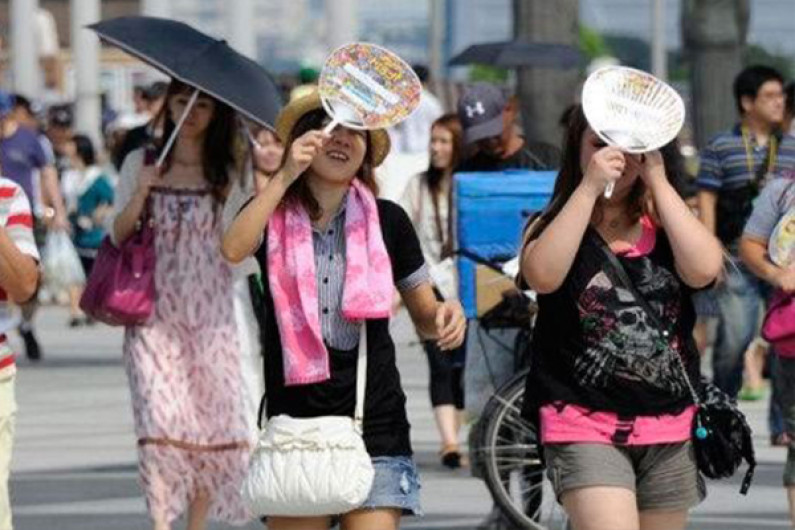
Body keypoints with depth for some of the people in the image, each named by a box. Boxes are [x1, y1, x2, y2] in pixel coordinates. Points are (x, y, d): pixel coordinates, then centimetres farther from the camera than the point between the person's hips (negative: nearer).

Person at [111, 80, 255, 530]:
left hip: (212, 315, 1)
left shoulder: (229, 172, 7)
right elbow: (119, 235, 5)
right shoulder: (141, 163, 7)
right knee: (159, 417, -13)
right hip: (156, 314, -1)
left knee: (211, 414, -2)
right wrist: (139, 195, -13)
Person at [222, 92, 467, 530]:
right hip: (296, 418, 0)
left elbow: (424, 315, 13)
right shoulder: (273, 213, 5)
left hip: (374, 423, 0)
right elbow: (232, 250, -18)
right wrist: (285, 177, -23)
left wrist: (445, 316, -11)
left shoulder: (386, 221, 7)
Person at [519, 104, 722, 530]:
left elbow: (704, 269, -14)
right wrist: (589, 187, -20)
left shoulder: (663, 228, 8)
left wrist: (658, 181, -11)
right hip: (585, 427, -4)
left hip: (668, 432, 4)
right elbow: (542, 275, -22)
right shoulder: (556, 225, 1)